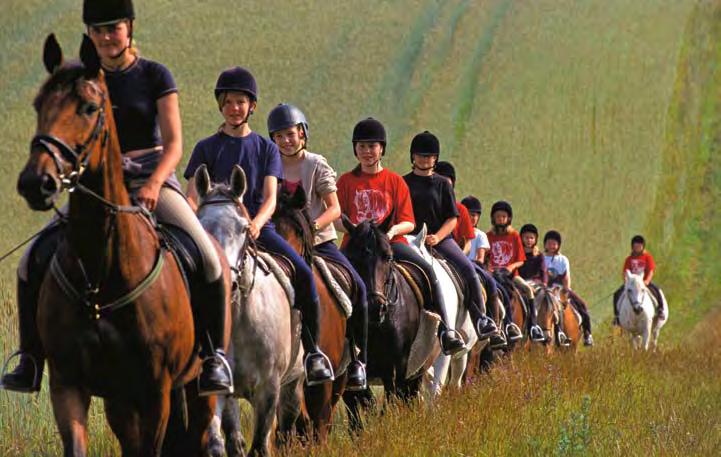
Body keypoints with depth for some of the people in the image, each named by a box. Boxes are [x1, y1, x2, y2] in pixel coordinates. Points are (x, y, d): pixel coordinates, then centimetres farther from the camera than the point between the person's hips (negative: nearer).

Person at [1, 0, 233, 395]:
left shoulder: (155, 76, 0)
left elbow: (173, 144, -5)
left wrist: (154, 184, -24)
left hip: (153, 180, -3)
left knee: (206, 258, -27)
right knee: (34, 261, -14)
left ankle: (213, 355, -12)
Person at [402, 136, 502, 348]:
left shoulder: (443, 184, 13)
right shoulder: (404, 184, 12)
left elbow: (452, 218, 7)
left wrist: (437, 237, -11)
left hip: (441, 240, 1)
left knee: (468, 270, -21)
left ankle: (481, 320, -12)